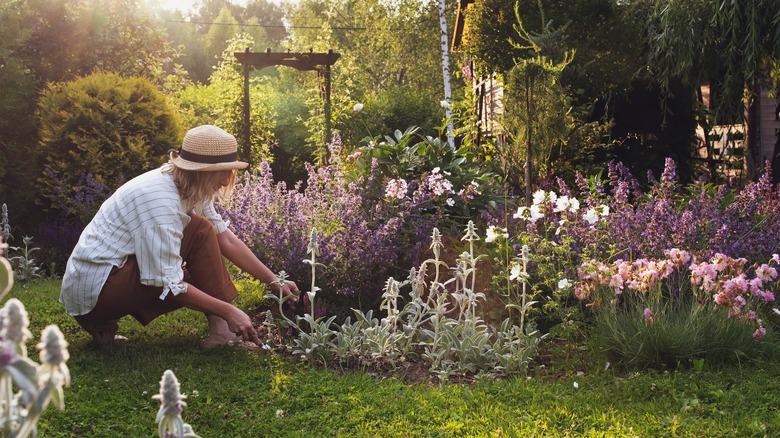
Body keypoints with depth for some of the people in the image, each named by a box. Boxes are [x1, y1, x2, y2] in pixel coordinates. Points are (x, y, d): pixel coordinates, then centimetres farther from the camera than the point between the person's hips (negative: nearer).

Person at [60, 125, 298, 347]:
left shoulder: (189, 189, 1)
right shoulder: (160, 198, -27)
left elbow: (226, 239, 6)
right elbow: (169, 283, -27)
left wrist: (273, 281, 3)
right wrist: (228, 311, -24)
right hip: (93, 287, -9)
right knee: (199, 232, -15)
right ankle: (221, 331, -13)